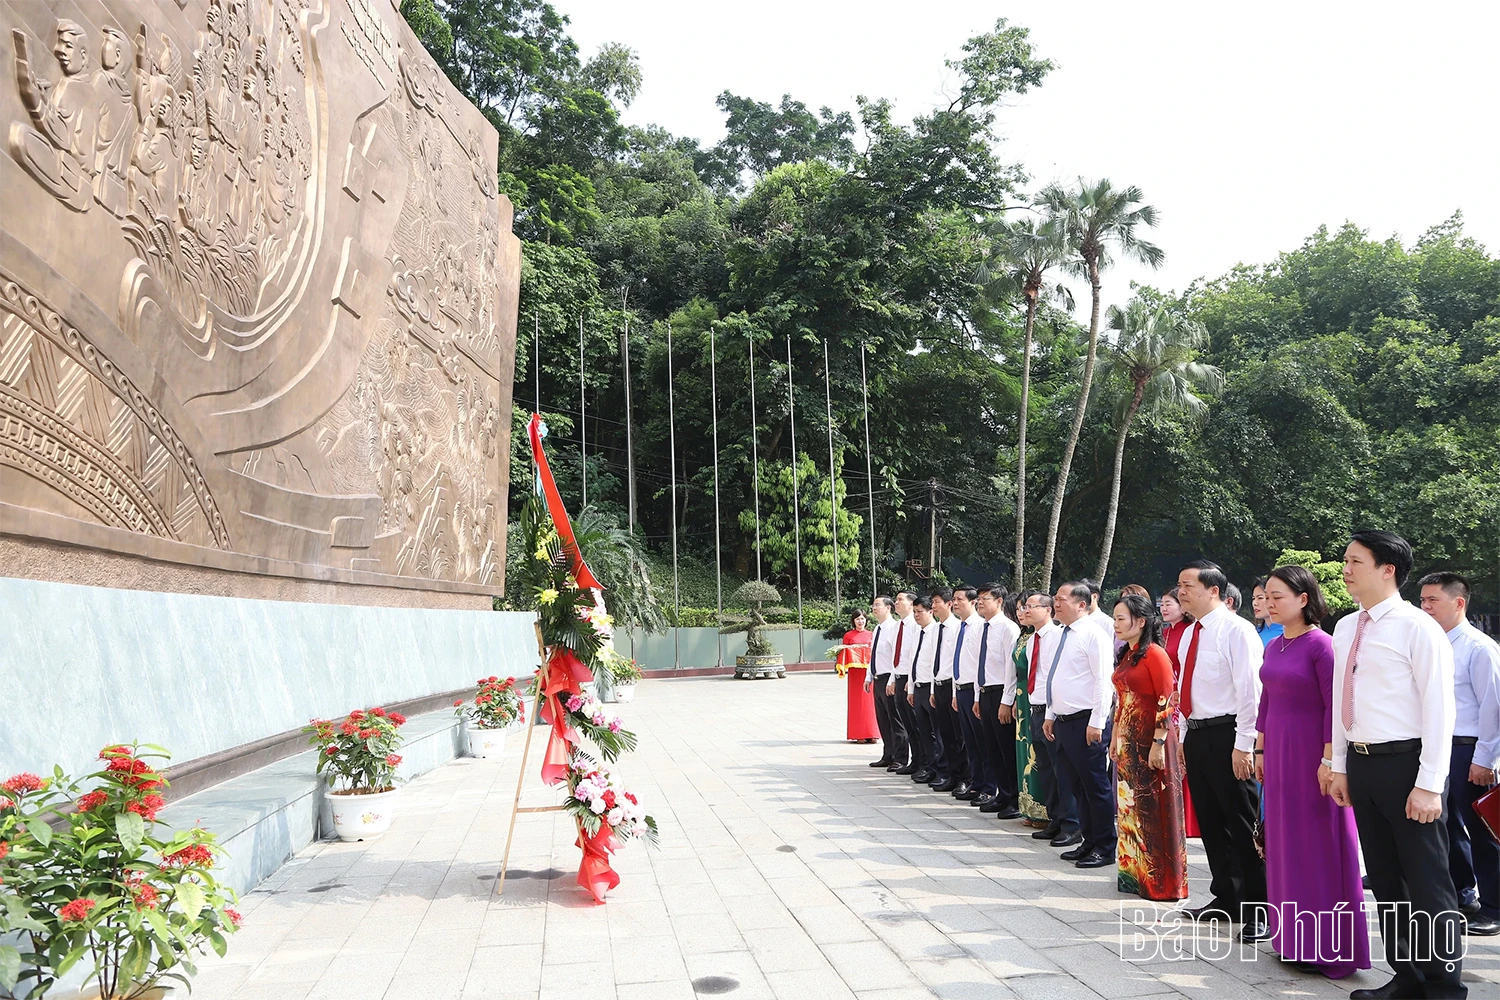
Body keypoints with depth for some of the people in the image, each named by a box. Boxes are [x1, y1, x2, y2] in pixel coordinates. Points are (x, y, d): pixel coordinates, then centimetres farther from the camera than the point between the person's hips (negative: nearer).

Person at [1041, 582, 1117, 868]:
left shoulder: (1093, 634, -12)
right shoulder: (1064, 635, 16)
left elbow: (1104, 681, -17)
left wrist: (1096, 722, -20)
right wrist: (1051, 715, 19)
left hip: (1086, 723, -9)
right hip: (1063, 723, 9)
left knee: (1096, 787, 1)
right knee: (1077, 787, 15)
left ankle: (1105, 849, 11)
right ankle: (1089, 842, 25)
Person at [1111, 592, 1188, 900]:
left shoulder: (1155, 654, -14)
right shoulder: (1126, 655, 12)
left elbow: (1166, 702, -17)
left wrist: (1158, 744, -19)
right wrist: (1116, 737, 16)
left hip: (1151, 742, -8)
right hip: (1128, 742, 8)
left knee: (1154, 811, 1)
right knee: (1131, 808, 13)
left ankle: (1162, 881, 13)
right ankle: (1134, 873, 25)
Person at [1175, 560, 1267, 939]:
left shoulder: (1236, 630, -12)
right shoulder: (1191, 633, 13)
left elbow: (1251, 691, -16)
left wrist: (1243, 745, -19)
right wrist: (1185, 737, 17)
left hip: (1227, 736, -9)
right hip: (1197, 736, 9)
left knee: (1243, 825, -2)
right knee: (1211, 824, 15)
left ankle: (1257, 910, 8)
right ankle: (1226, 898, 27)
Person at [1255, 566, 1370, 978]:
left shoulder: (1321, 644, -12)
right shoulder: (1273, 647, 9)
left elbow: (1335, 706, -15)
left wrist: (1329, 760, -17)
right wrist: (1260, 750, 15)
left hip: (1312, 754, -7)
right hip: (1278, 754, 7)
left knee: (1319, 844, 1)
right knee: (1284, 843, 13)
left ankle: (1329, 946, 13)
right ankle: (1294, 937, 25)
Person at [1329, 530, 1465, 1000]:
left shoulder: (1417, 627, -11)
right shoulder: (1345, 629, 10)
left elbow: (1439, 709, -14)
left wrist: (1428, 785, -17)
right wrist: (1340, 767, 13)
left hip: (1404, 764, -7)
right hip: (1361, 765, 7)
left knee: (1427, 883, 2)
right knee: (1385, 879, 15)